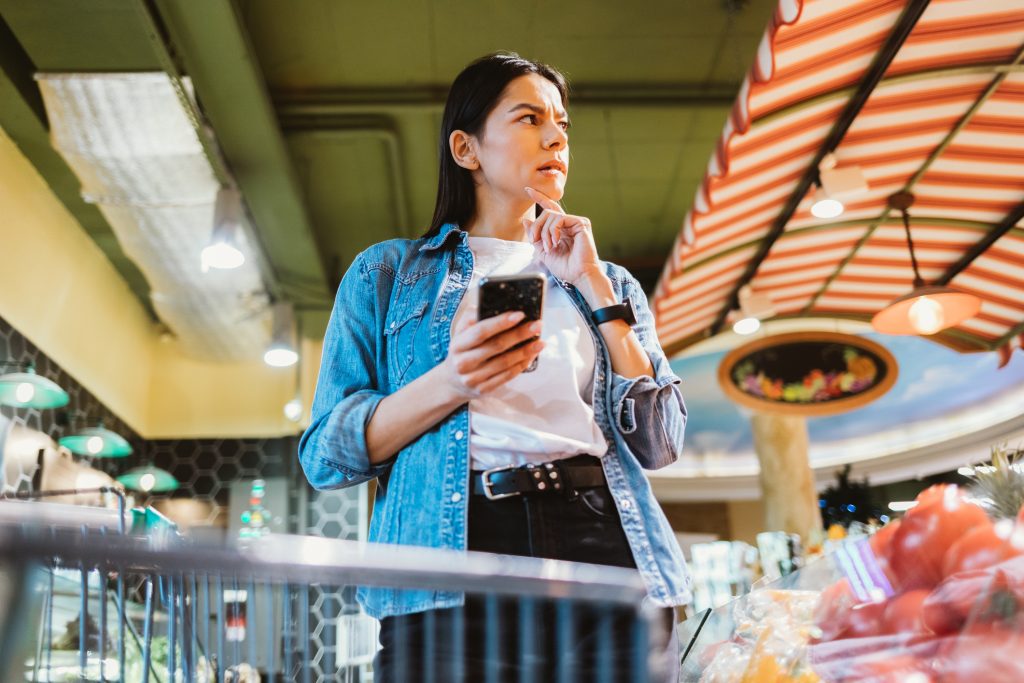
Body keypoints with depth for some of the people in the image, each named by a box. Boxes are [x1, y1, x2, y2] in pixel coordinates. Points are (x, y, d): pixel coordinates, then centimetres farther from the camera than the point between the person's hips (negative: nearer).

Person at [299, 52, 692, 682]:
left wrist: (594, 287, 2)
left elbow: (660, 444, 6)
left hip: (603, 543, 2)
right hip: (457, 548, -2)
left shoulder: (609, 283, 19)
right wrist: (449, 385, -13)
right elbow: (325, 455, 4)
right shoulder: (387, 273, 13)